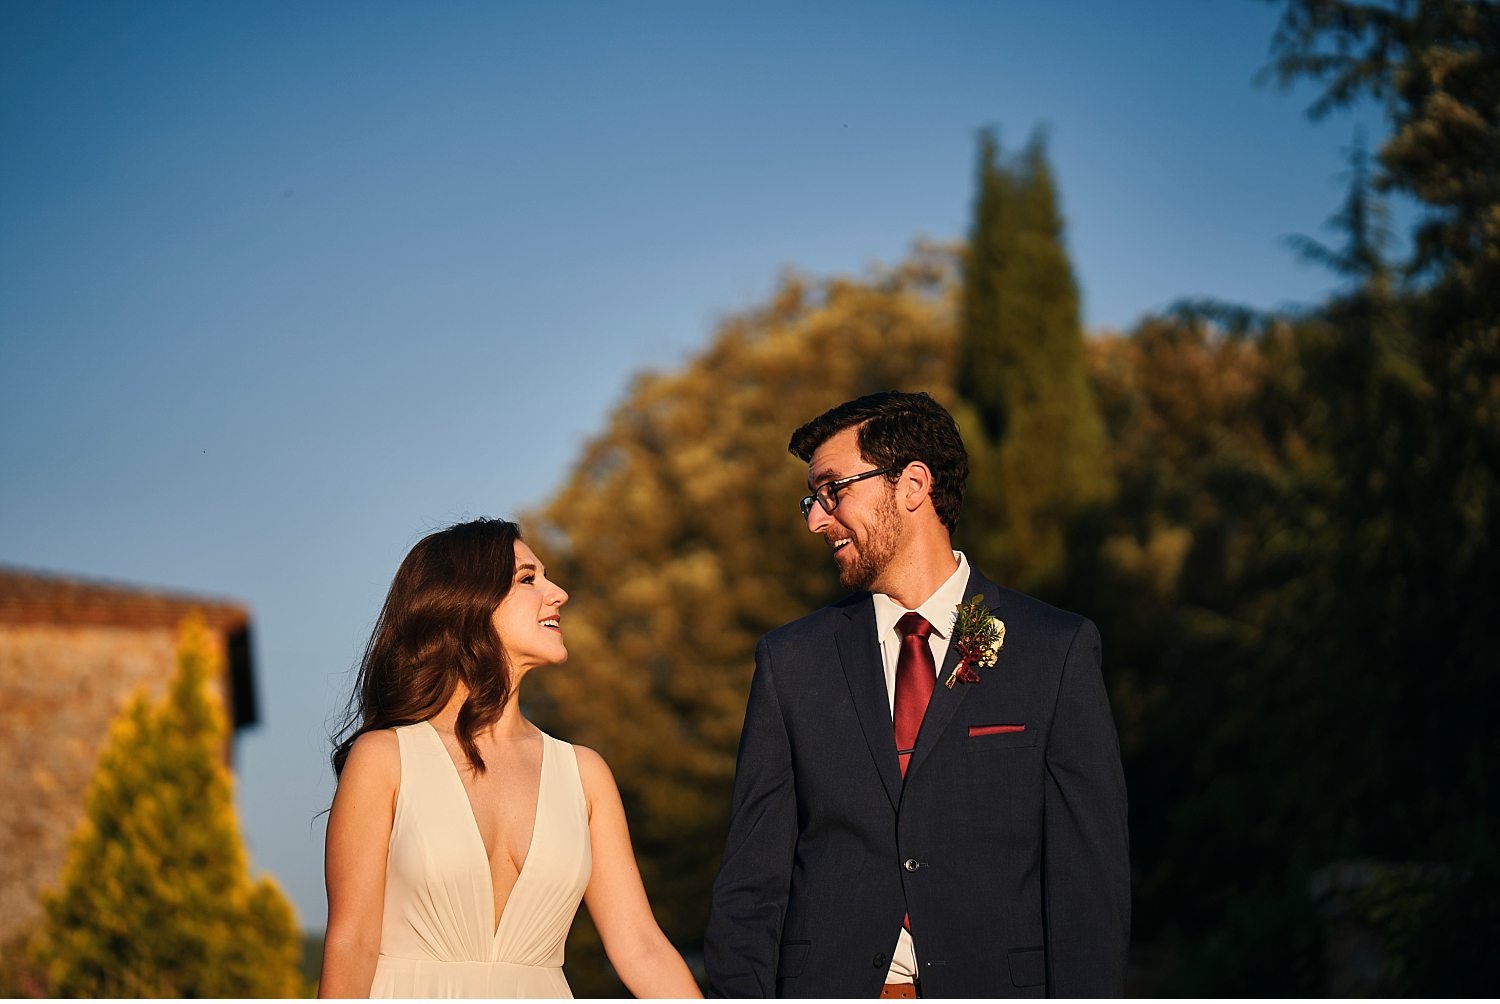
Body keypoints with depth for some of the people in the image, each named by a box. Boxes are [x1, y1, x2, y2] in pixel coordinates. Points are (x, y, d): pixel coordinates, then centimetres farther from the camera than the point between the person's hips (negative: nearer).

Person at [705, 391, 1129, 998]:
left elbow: (1091, 878, -2)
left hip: (994, 987, -1)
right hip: (827, 989, 2)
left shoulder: (1057, 652, 1)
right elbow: (750, 884, 6)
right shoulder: (791, 661, 8)